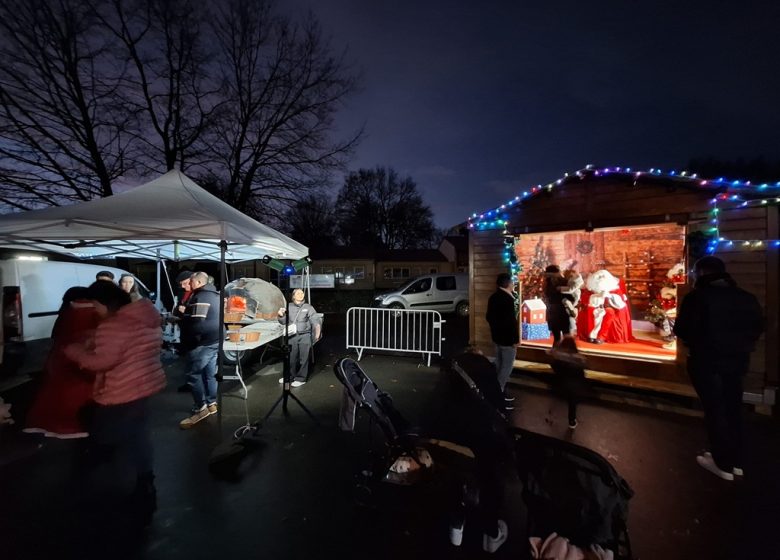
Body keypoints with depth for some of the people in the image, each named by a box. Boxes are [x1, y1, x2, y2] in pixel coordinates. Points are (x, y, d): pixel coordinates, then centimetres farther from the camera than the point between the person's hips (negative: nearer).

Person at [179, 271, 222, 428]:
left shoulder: (200, 297, -16)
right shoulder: (215, 295, 15)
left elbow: (195, 323, -23)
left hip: (202, 342, -10)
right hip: (215, 340, 10)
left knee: (193, 375, -2)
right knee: (210, 373, 15)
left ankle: (200, 408, 2)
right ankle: (212, 403, 24)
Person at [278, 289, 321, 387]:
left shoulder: (308, 308, 2)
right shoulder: (289, 306, 7)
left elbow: (315, 320, -5)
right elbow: (284, 322, 11)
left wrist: (317, 326, -23)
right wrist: (281, 316, -9)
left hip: (305, 336, -2)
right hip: (292, 336, 2)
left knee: (303, 358, 3)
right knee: (291, 357, 14)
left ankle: (301, 378, 18)